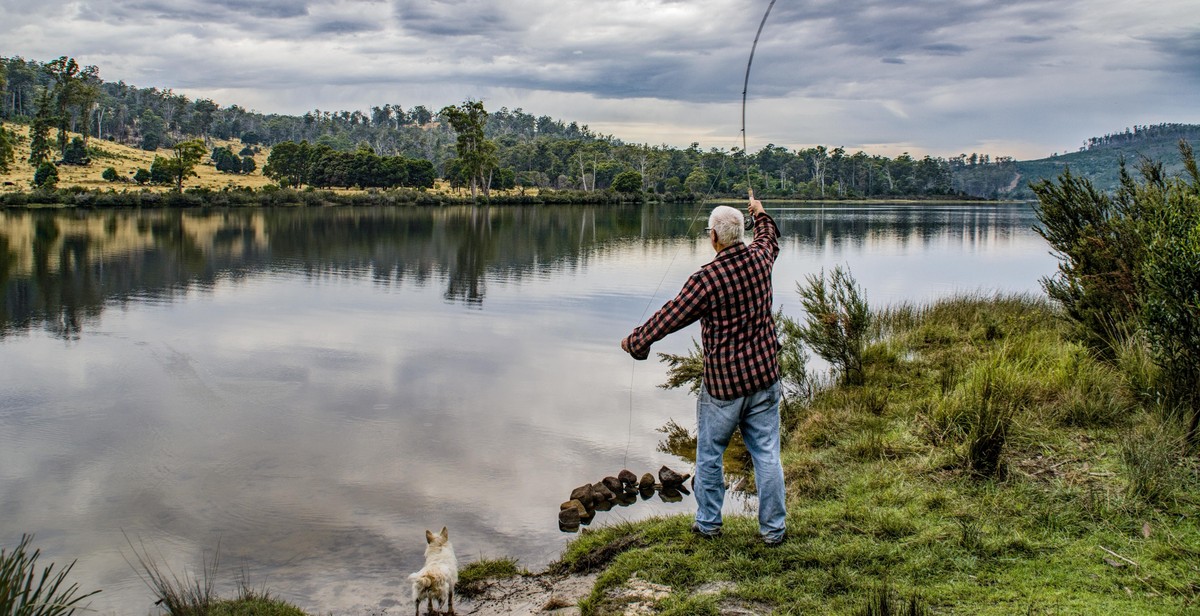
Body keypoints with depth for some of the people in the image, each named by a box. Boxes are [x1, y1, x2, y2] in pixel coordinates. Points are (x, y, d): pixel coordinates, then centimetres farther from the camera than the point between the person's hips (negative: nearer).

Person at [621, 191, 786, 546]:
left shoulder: (707, 279, -20)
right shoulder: (759, 259, -3)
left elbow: (669, 317, -12)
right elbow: (770, 238, 23)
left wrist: (634, 341, 4)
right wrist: (759, 213, 43)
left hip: (723, 383, -5)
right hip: (764, 376, 5)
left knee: (710, 455, 14)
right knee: (767, 454, 10)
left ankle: (708, 523, 26)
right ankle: (773, 529, 17)